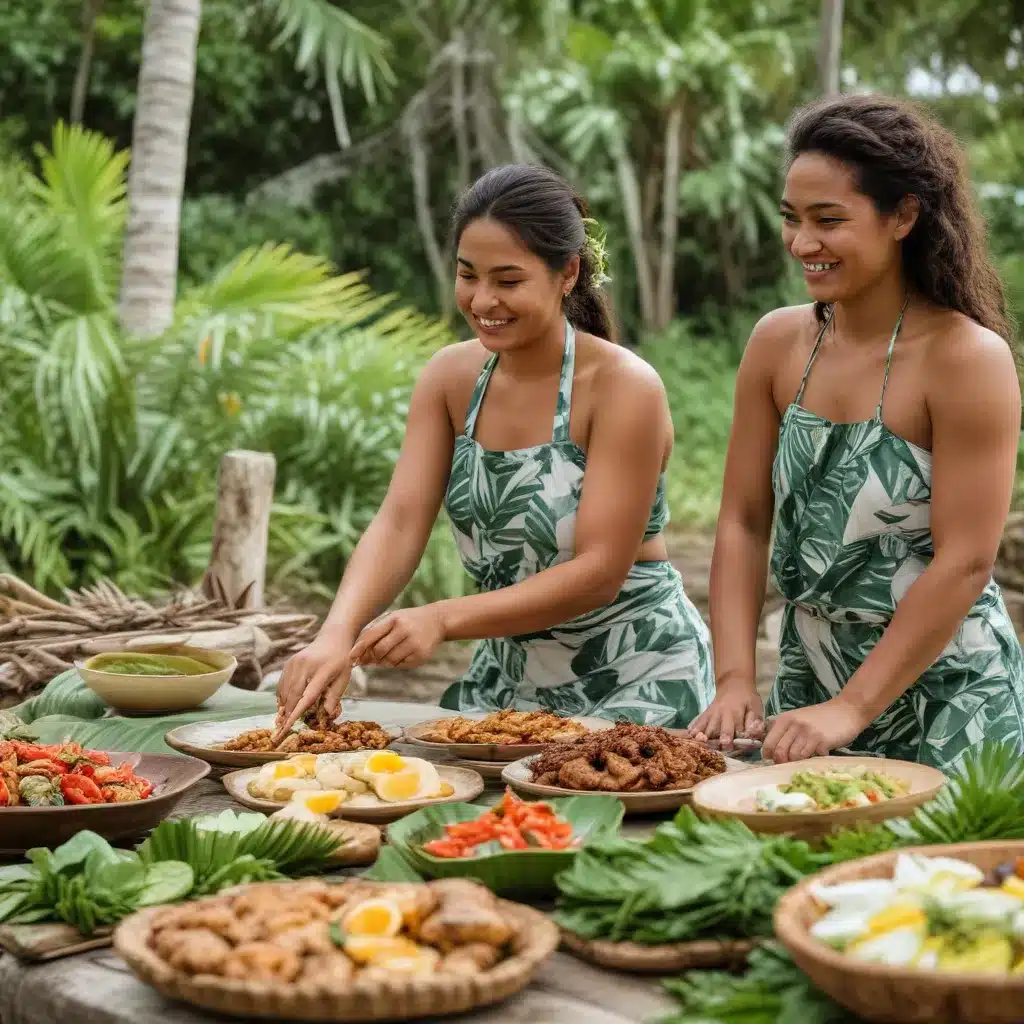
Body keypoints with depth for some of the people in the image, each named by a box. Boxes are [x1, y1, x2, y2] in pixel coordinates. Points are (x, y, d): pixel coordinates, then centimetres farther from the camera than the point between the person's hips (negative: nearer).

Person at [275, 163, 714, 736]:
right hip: (508, 674, 5)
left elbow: (599, 573, -21)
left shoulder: (625, 387, -18)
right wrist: (339, 634, -29)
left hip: (638, 684, -5)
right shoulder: (451, 376, -1)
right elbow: (400, 523, -9)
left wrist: (443, 619, -32)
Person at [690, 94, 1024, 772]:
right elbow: (744, 523, 0)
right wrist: (735, 678, -11)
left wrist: (852, 707, -21)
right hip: (808, 684, 5)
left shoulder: (968, 358, -17)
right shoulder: (778, 344, -2)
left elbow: (964, 562, -19)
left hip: (946, 699, -5)